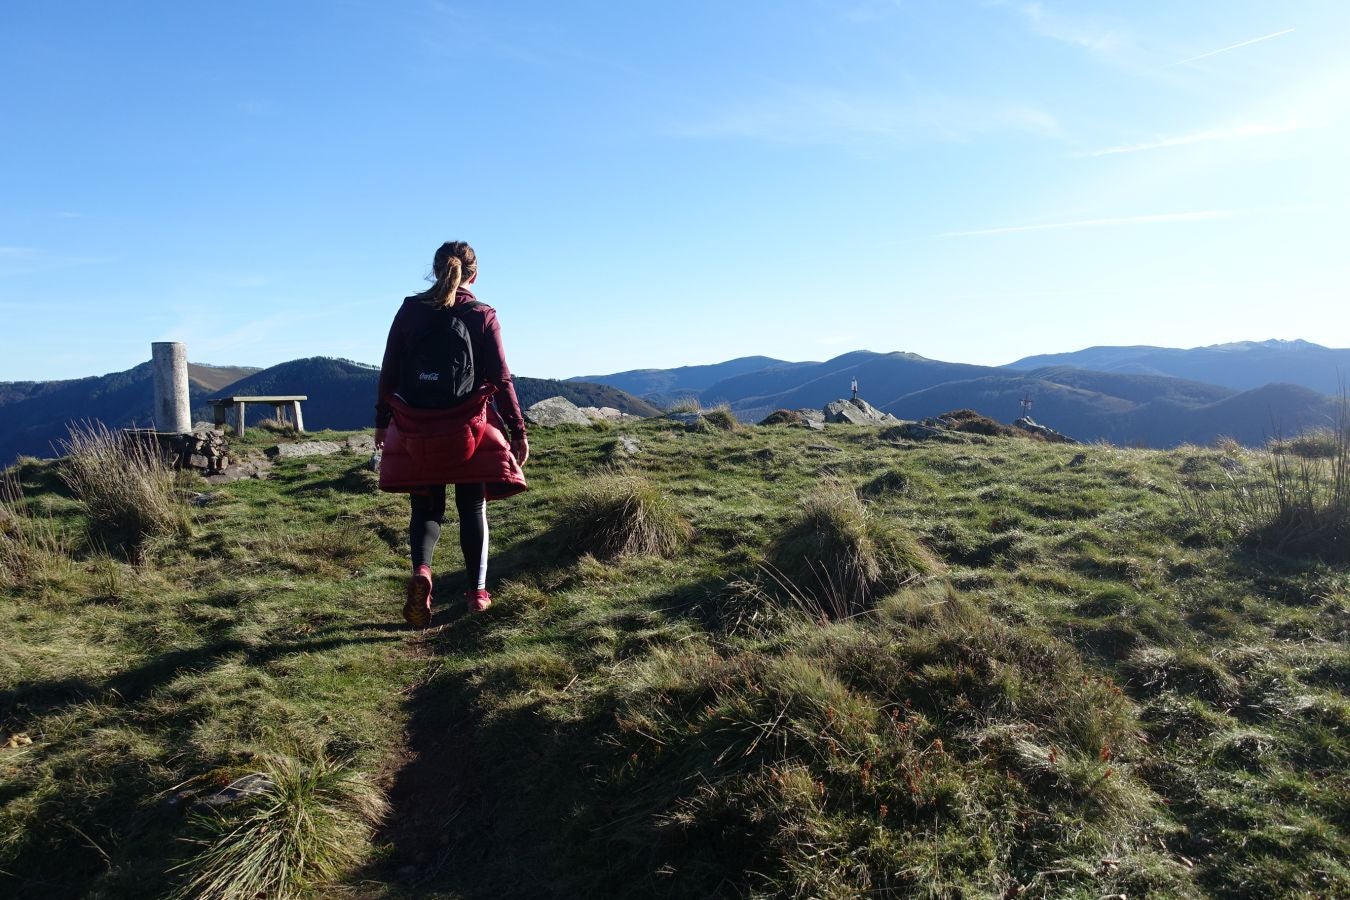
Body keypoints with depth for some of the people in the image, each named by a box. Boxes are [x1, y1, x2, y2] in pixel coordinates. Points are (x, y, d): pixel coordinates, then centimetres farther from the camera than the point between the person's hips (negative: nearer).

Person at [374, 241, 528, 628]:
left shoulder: (410, 309, 3)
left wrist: (382, 420, 15)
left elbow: (389, 371, 5)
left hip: (416, 430, 1)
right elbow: (500, 380, -3)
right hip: (469, 429, -1)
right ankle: (477, 591, 18)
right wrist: (517, 430, 2)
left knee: (426, 508, 12)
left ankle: (421, 571, -15)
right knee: (472, 508, 13)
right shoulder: (482, 317, -2)